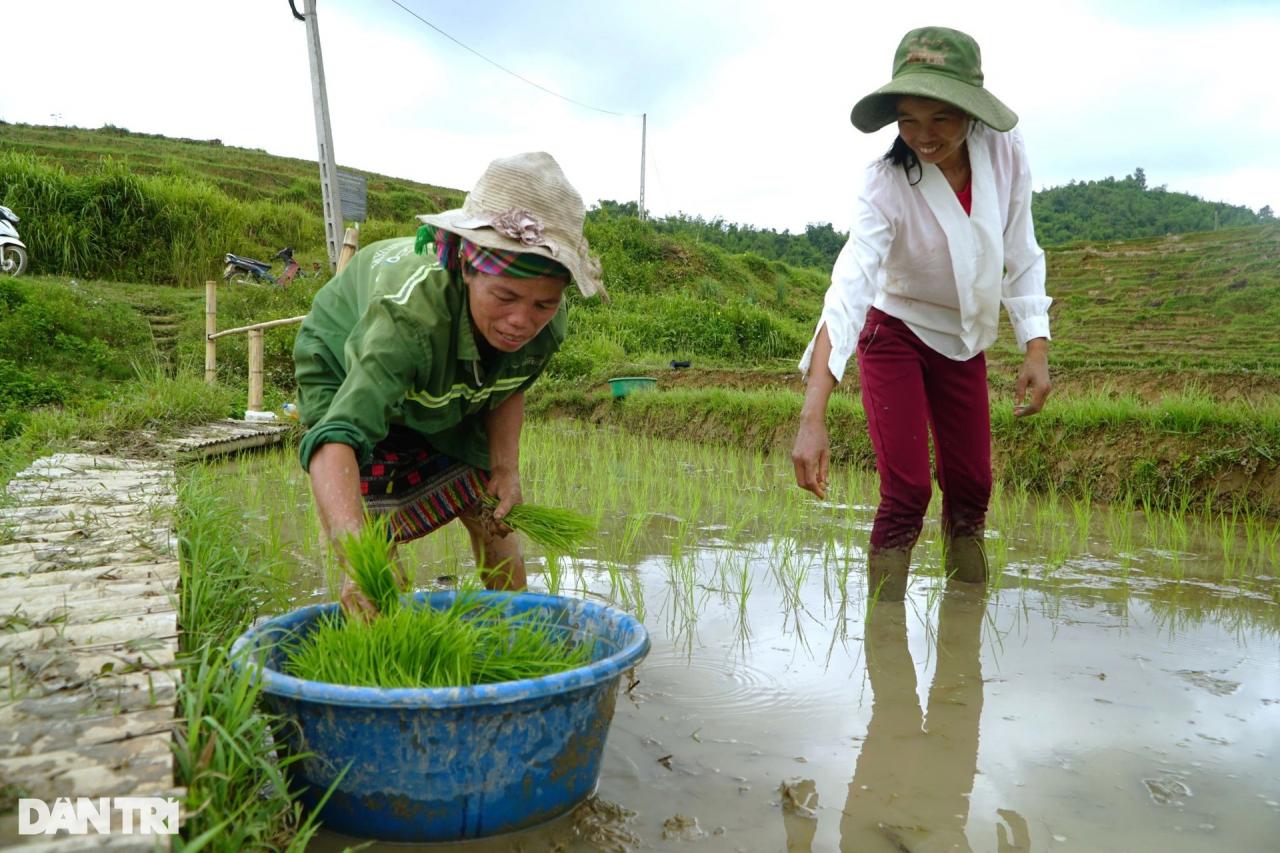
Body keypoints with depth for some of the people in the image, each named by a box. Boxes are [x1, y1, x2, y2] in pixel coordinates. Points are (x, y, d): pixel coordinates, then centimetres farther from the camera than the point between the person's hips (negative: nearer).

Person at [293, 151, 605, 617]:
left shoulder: (545, 323, -29)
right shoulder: (410, 313, -48)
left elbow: (507, 390, -5)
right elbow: (337, 438, -58)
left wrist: (505, 468, -19)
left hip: (449, 391, 4)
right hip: (345, 366, -4)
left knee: (492, 516, 5)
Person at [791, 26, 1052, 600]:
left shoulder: (1004, 151, -16)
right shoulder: (890, 184, -28)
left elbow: (1021, 257, -3)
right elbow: (849, 287, -42)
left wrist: (1036, 349, -12)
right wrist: (812, 417, -53)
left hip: (964, 341, 5)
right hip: (896, 336, -4)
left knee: (971, 493, 9)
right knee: (906, 495, -11)